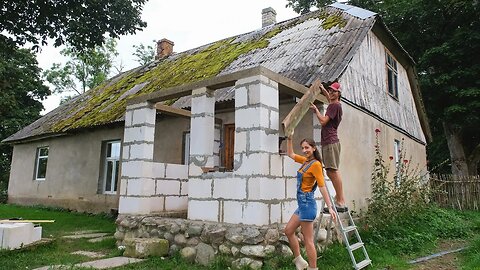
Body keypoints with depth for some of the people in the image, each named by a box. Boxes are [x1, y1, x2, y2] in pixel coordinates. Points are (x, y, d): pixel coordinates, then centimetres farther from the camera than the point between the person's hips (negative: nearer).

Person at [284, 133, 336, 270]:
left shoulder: (316, 164, -14)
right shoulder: (305, 161, 11)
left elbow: (322, 186, -16)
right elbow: (290, 154, 25)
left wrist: (329, 207, -17)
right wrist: (289, 139, 16)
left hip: (307, 203, -10)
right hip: (302, 203, 10)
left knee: (308, 240, -4)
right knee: (288, 230, 15)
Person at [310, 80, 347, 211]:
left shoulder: (335, 105, -7)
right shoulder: (335, 104, 22)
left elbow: (323, 121, -14)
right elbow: (329, 98, 46)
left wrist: (316, 110, -2)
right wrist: (323, 89, 44)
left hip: (331, 142, -10)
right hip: (328, 142, 10)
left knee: (333, 171, -14)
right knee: (331, 172, 8)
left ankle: (341, 202, -14)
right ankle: (340, 200, 10)